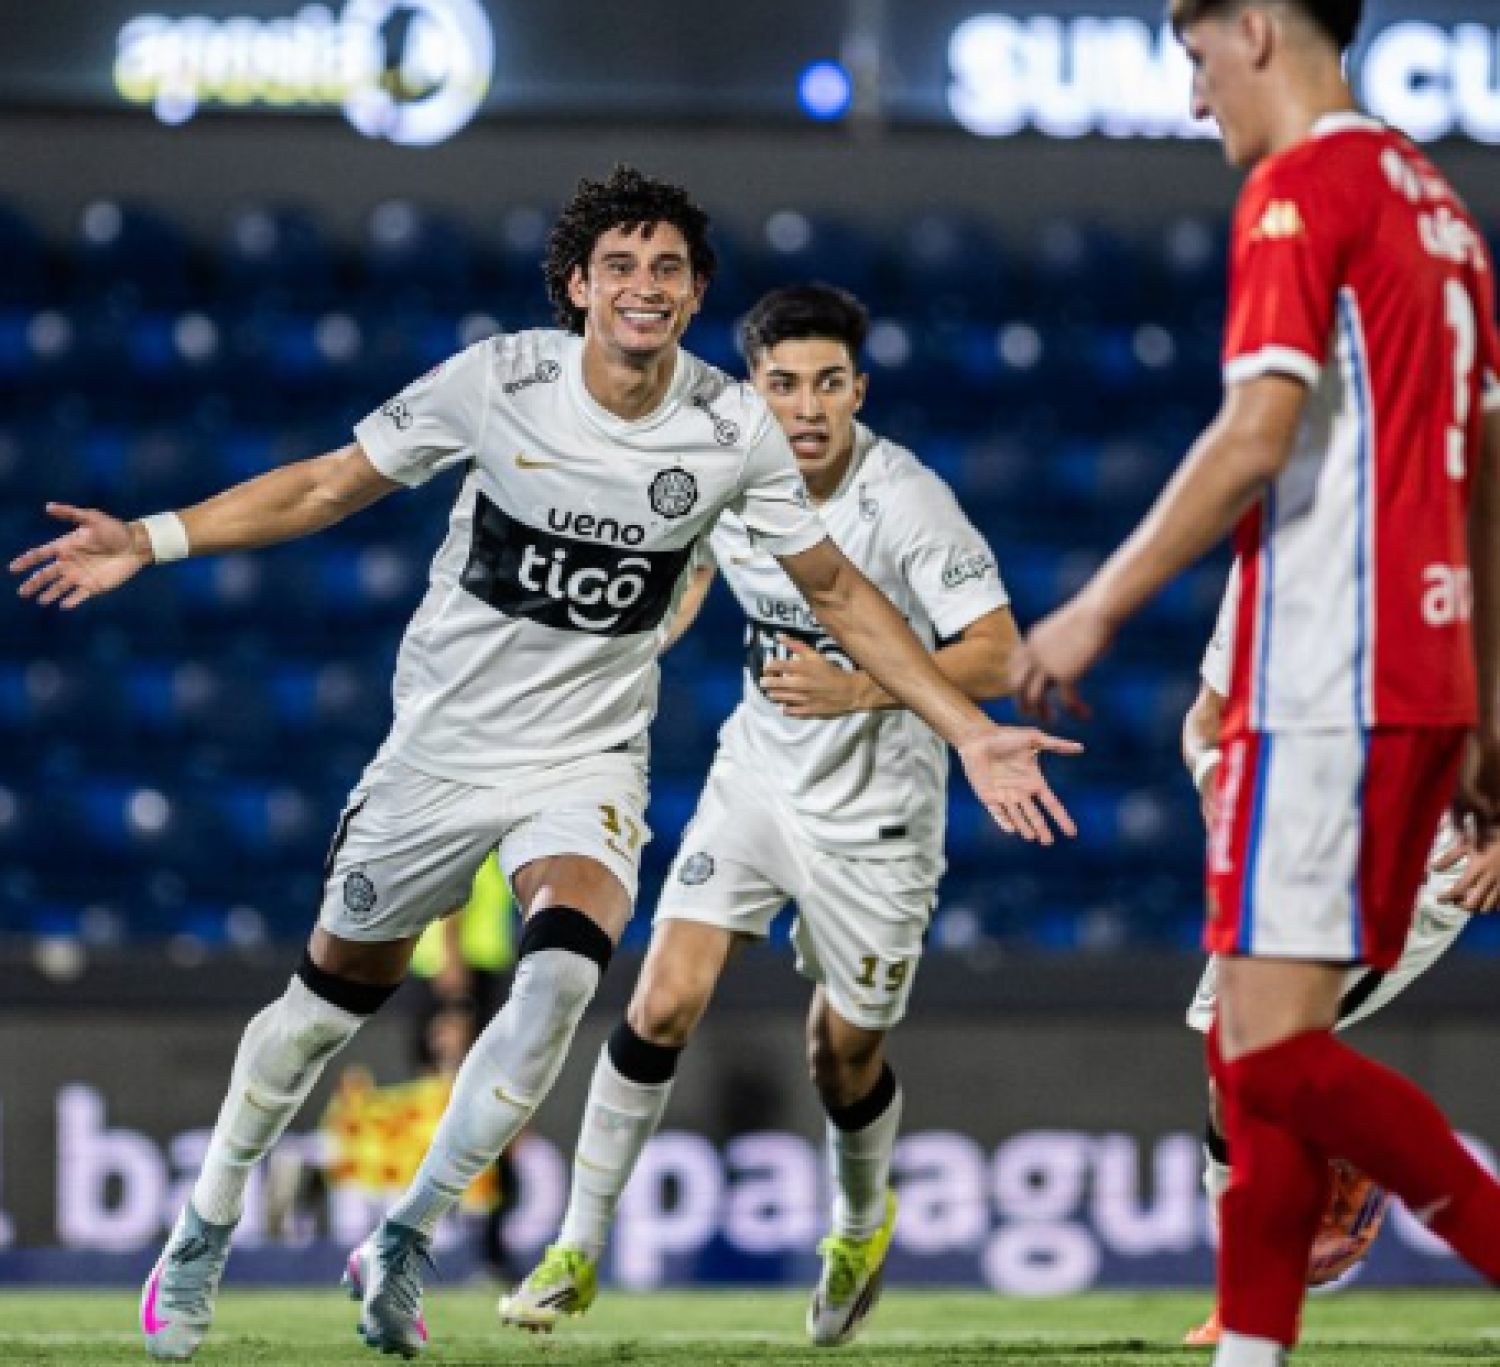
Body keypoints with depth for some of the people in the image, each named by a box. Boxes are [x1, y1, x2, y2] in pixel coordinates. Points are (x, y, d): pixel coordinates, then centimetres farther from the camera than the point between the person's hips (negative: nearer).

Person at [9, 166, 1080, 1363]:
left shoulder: (732, 430, -10)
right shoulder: (498, 379, -13)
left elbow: (837, 593, 2)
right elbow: (334, 484, -2)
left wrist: (970, 733, -3)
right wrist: (150, 540, -9)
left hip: (587, 759, 0)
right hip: (442, 741, 0)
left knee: (564, 970, -26)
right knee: (336, 995, 10)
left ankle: (405, 1243, -8)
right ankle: (204, 1235, 34)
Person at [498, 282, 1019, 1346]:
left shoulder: (906, 501, -23)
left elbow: (997, 658, -28)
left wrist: (855, 689, -38)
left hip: (874, 814, -4)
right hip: (756, 776, 4)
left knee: (844, 1060, 9)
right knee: (664, 1003, -11)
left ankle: (863, 1225, 42)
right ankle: (578, 1252, 1)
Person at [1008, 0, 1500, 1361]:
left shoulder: (1303, 185, -8)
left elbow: (1258, 435, -17)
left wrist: (1099, 606, -12)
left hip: (1324, 689, -9)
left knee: (1272, 1048, -11)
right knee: (1262, 1042, 10)